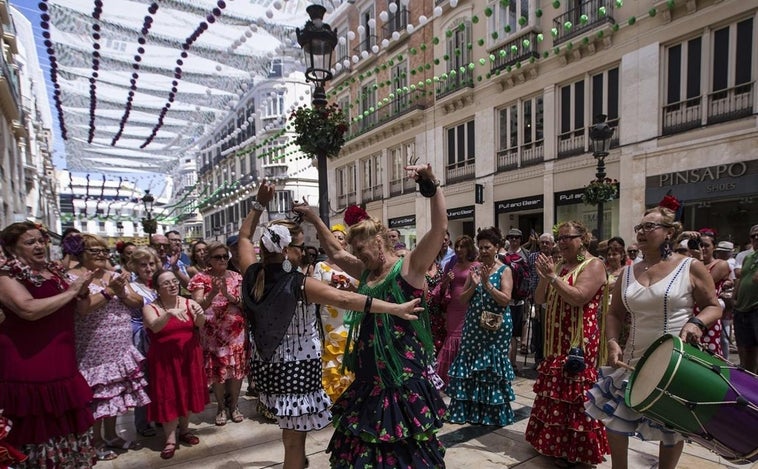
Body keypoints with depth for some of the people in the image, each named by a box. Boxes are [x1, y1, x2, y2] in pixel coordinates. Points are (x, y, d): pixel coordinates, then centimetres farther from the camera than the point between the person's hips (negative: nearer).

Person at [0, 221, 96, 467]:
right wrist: (70, 291, -17)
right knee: (39, 425, 3)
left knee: (69, 420, 16)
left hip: (61, 358, 7)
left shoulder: (53, 270, 11)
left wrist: (81, 291, 2)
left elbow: (73, 309, 22)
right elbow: (29, 309, -28)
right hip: (29, 362, -7)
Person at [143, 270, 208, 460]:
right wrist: (169, 313, -41)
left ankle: (184, 430, 30)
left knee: (188, 392, 11)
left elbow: (200, 325, -12)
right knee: (168, 395, 0)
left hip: (189, 355, 3)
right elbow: (155, 327, -24)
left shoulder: (189, 303, -1)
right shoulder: (150, 307, -6)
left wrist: (200, 315, -34)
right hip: (164, 358, -2)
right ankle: (170, 438, 12)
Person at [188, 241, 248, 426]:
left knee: (237, 369, 6)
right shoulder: (201, 278, -2)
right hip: (213, 333, -2)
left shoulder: (236, 277, 5)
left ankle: (234, 405, 25)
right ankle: (221, 407, 25)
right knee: (217, 370, 5)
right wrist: (213, 293, -30)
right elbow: (197, 306, -13)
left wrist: (228, 295, -19)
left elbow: (245, 304, -2)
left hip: (237, 331, 2)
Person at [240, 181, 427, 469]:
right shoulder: (300, 285, -22)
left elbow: (244, 236, 12)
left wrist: (260, 204, 12)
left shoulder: (253, 276, -5)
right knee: (294, 439, 8)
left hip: (267, 365, 7)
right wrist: (396, 309, -36)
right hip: (297, 368, -7)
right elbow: (345, 299, -32)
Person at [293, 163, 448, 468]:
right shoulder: (366, 272, 9)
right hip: (370, 374, 8)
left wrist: (432, 186, -31)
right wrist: (315, 221, 20)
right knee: (365, 441, 21)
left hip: (404, 373, -7)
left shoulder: (409, 266, -11)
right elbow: (335, 252, 22)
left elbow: (440, 227, -22)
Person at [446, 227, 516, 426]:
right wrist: (473, 285, -12)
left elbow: (506, 300, -14)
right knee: (470, 365, 7)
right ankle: (470, 410, 20)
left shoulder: (504, 270, -4)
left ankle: (493, 413, 19)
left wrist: (487, 284, -21)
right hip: (474, 324, 4)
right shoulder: (474, 269, 8)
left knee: (492, 367, 3)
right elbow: (463, 299, 5)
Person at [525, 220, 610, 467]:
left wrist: (553, 276, -21)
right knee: (554, 391, 14)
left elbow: (578, 298, -22)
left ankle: (574, 448, 12)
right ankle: (555, 442, 29)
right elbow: (539, 298, 9)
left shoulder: (593, 265, -8)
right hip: (556, 340, 8)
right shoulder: (560, 266, 14)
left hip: (579, 341, -8)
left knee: (574, 393, -1)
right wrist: (544, 276, -7)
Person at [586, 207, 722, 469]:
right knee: (614, 417, 9)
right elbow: (615, 314, 10)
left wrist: (697, 323, -22)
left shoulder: (691, 268, -7)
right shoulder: (628, 273, 4)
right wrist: (612, 342, -6)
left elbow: (713, 307, -1)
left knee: (671, 427, 13)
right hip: (634, 361, 4)